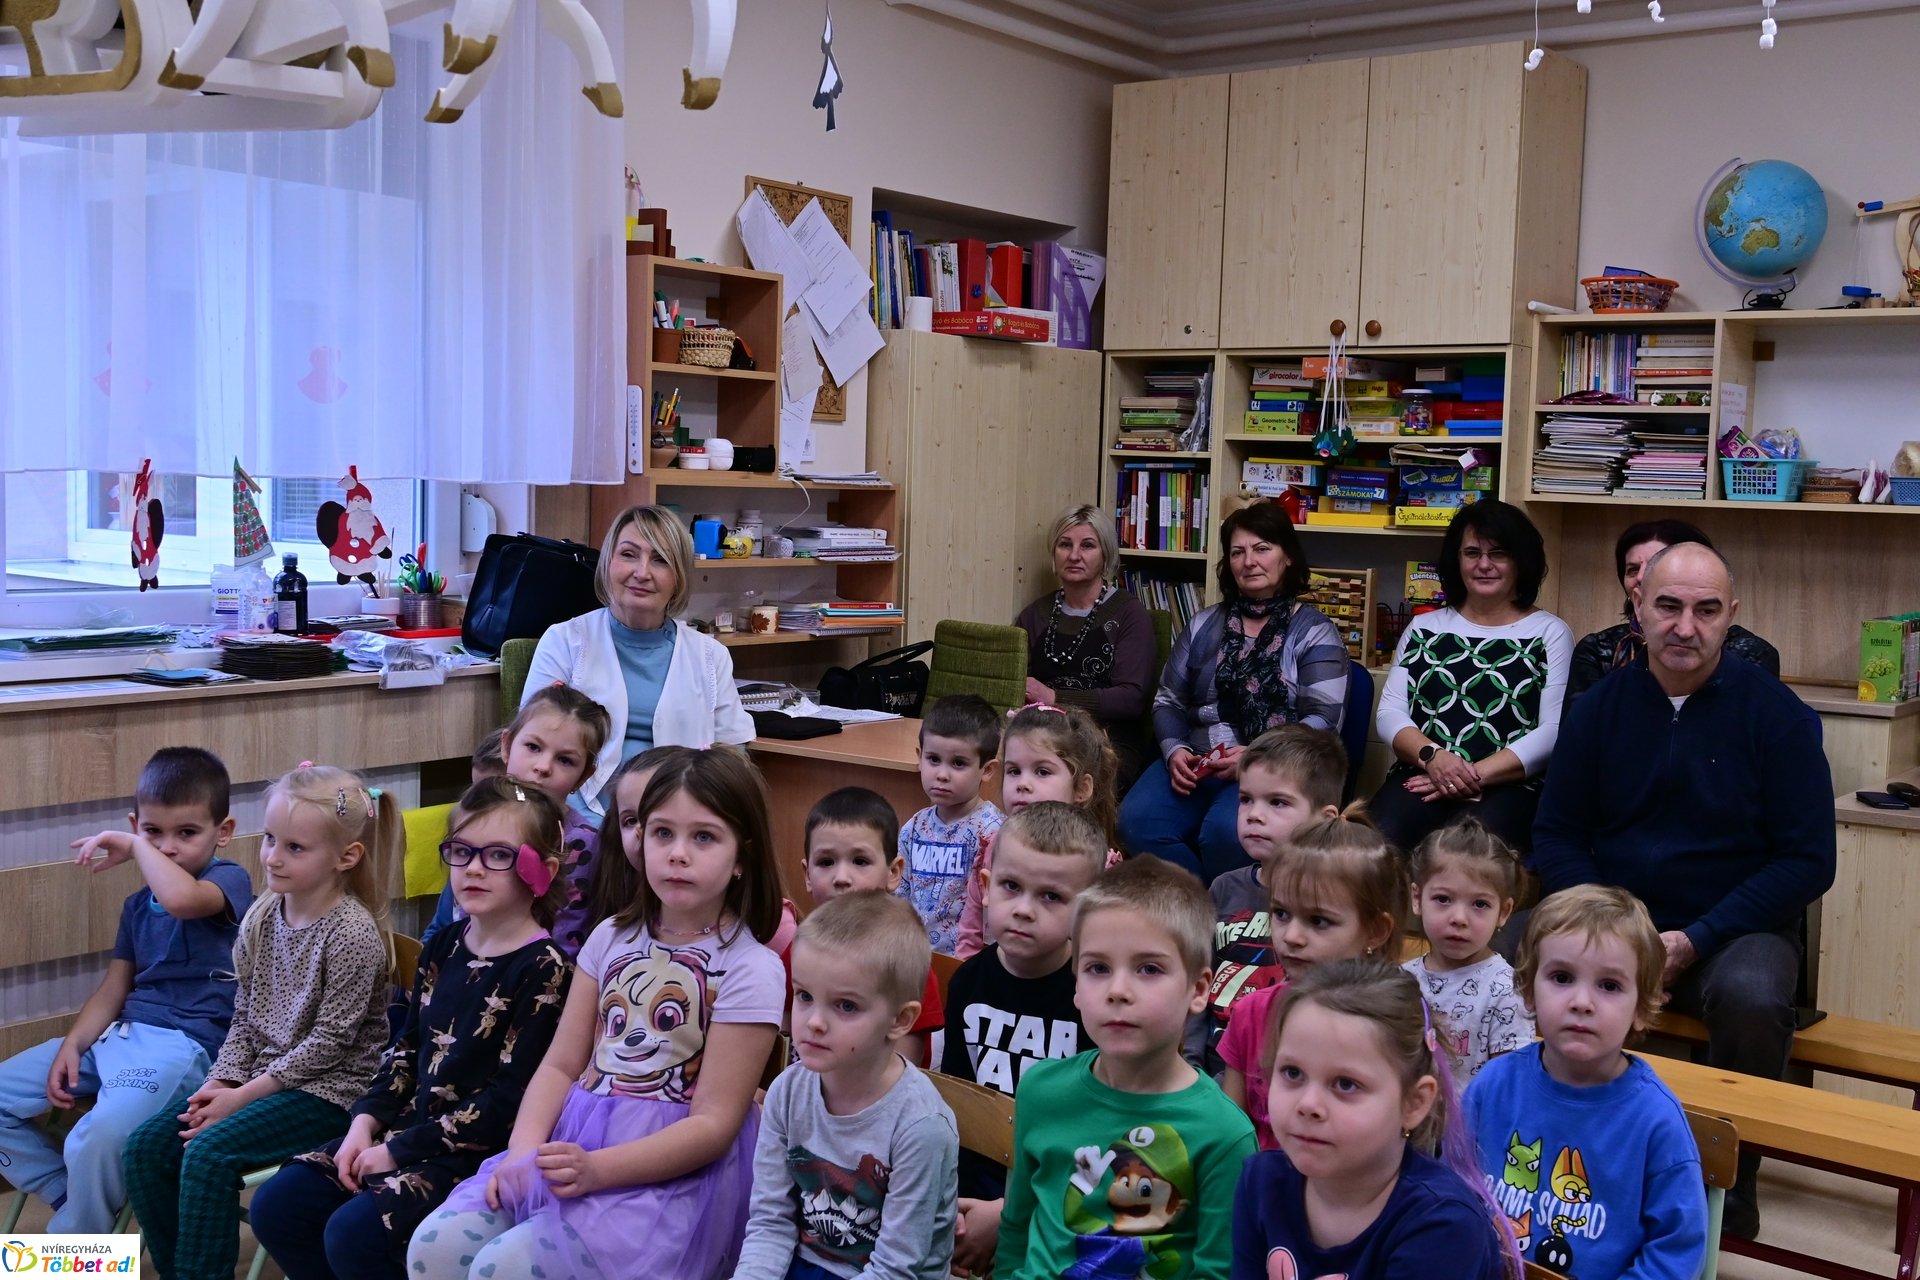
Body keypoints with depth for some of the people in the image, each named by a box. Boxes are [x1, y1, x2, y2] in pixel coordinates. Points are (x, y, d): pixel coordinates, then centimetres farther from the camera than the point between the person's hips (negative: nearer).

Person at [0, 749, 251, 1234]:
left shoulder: (229, 880, -8)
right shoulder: (138, 904, 17)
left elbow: (182, 898, -32)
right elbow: (114, 988, 15)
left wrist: (135, 847, -17)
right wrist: (72, 1045, -2)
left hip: (184, 1044, -9)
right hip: (119, 1034, 9)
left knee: (96, 1142, -31)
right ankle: (72, 1199, 12)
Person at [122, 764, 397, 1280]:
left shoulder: (351, 932, -18)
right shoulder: (262, 918, 5)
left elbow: (330, 1039, -18)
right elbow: (245, 1018, 11)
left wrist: (246, 1094, -15)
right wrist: (221, 1082, -4)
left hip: (329, 1087, -8)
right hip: (259, 1078, 8)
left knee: (209, 1152, -24)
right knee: (146, 1147, -2)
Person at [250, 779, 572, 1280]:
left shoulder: (544, 970, -14)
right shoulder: (444, 948, 10)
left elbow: (508, 1102, -18)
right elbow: (406, 1050, 15)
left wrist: (399, 1151, -15)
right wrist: (366, 1121, -3)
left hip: (480, 1151, -8)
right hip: (406, 1128, 8)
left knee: (354, 1235, -24)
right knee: (275, 1207, 0)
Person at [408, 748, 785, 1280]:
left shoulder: (750, 969, -10)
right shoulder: (612, 938, 9)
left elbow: (713, 1122, -13)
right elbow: (561, 1064, 9)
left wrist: (596, 1170, -22)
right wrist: (523, 1153, -9)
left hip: (672, 1170, -6)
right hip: (575, 1139, 6)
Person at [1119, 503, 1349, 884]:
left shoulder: (1314, 632, 5)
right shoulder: (1203, 625, 18)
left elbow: (1324, 719, -5)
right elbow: (1168, 702, 18)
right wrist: (1175, 750, -4)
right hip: (1195, 763, 4)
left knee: (1225, 830, -35)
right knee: (1136, 821, -26)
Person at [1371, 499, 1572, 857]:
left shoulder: (1550, 634, 11)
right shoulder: (1424, 629, 21)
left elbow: (1554, 730, -1)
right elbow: (1389, 713, 12)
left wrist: (1475, 776, -13)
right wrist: (1433, 756, -10)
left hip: (1509, 788, -2)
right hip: (1420, 781, 2)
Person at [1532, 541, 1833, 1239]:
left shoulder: (1777, 714, -3)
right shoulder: (1601, 706, 5)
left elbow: (1808, 861, -5)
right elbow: (1555, 835, 7)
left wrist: (1696, 940, -15)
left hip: (1732, 932, -2)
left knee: (1752, 996, -36)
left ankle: (1730, 1184, -8)